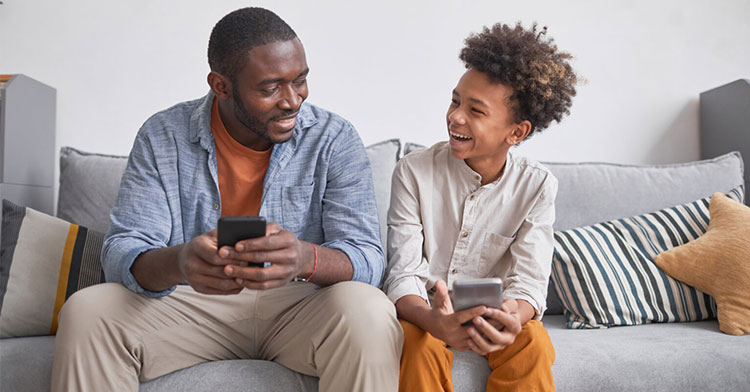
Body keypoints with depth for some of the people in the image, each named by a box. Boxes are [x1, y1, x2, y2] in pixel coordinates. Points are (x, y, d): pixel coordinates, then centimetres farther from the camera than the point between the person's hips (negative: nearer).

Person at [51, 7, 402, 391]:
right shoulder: (162, 136, -3)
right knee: (85, 312, -23)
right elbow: (121, 254, -8)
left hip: (298, 303, 0)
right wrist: (179, 262, -34)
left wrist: (306, 259, -39)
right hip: (192, 303, 1)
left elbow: (367, 259, -14)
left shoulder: (336, 140, -6)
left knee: (368, 311, -32)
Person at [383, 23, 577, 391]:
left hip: (493, 315, 1)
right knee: (420, 346, -31)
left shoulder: (537, 186, -10)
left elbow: (528, 281, -15)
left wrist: (512, 317, -41)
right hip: (424, 311, -1)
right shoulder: (414, 172, -14)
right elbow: (403, 274, -18)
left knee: (533, 344, -27)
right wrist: (435, 321, -41)